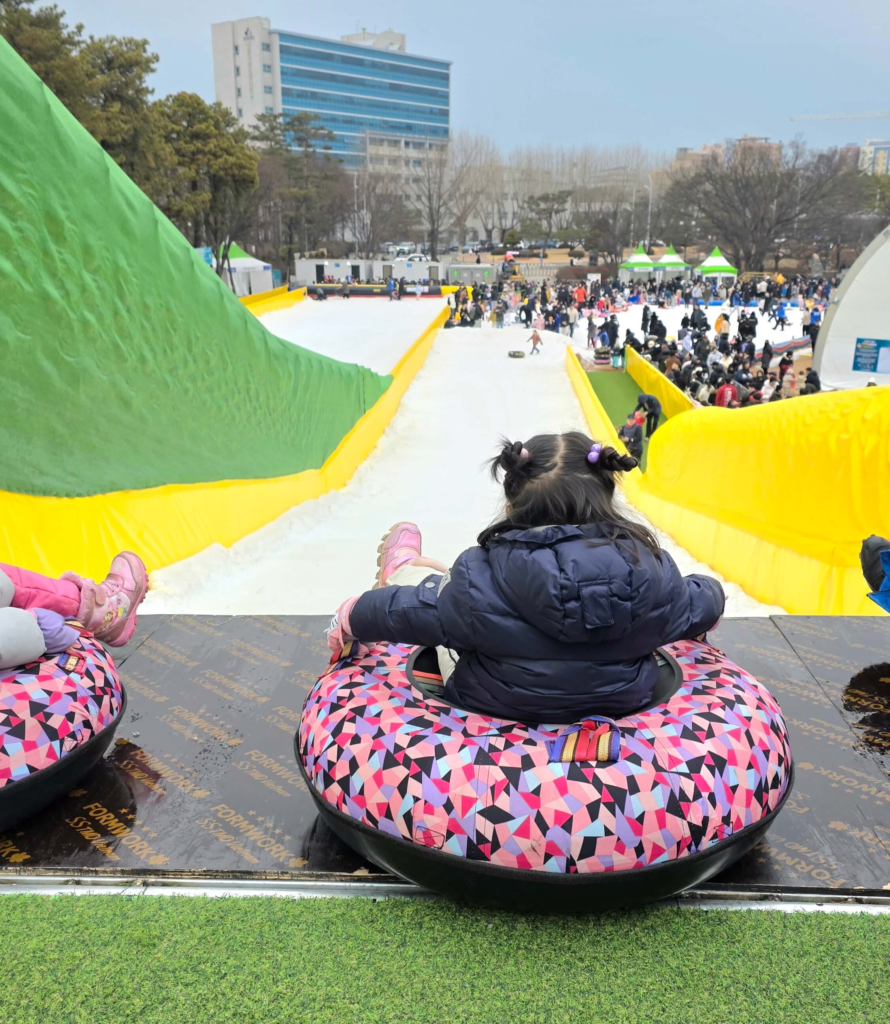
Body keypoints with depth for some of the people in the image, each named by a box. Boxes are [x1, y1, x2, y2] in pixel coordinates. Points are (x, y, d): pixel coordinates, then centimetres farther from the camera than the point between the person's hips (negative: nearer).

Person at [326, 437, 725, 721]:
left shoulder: (482, 576, -30)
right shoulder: (650, 567, -22)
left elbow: (412, 611, -14)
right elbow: (702, 607, -1)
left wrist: (349, 617, 8)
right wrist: (711, 590, 24)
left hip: (491, 707, -3)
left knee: (423, 578, 18)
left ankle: (400, 573, 51)